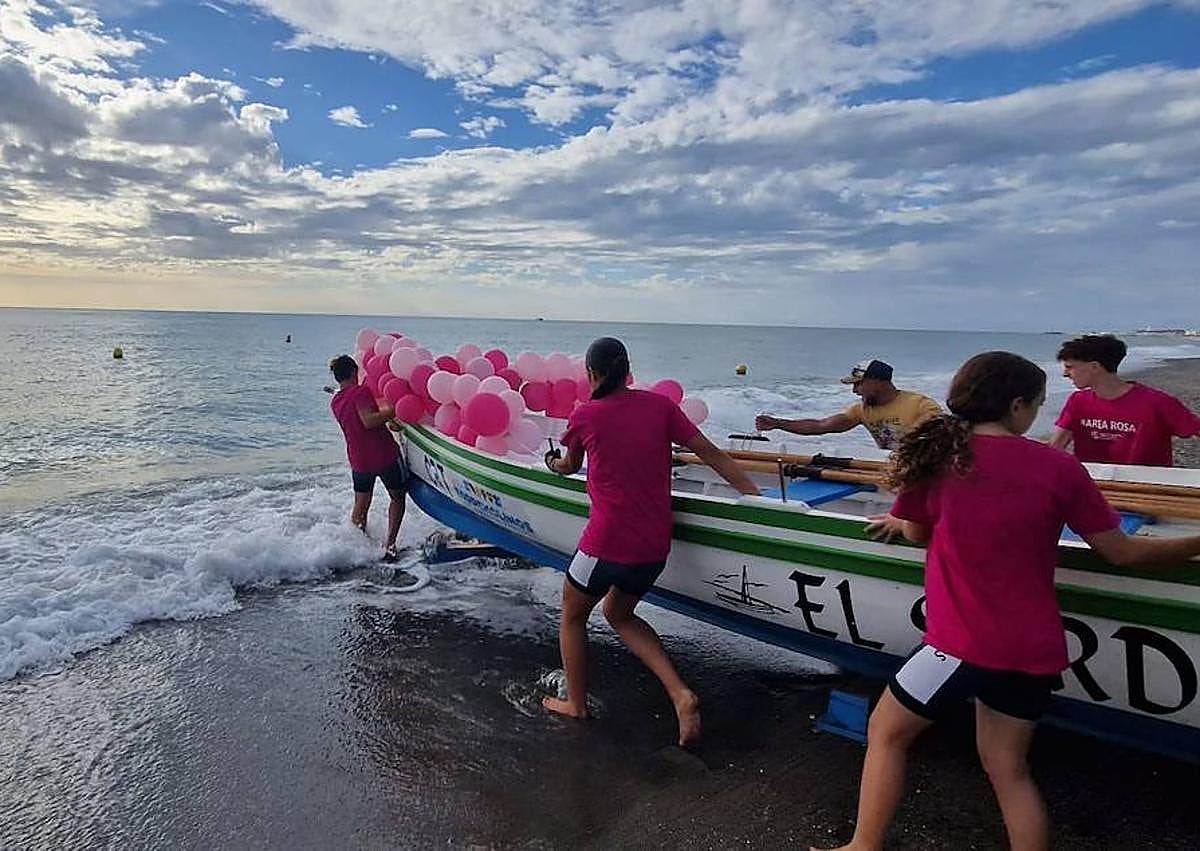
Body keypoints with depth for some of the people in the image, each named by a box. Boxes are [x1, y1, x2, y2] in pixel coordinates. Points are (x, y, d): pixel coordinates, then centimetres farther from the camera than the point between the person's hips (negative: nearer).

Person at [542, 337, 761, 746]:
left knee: (572, 616, 23)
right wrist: (757, 496, 5)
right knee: (618, 613, 28)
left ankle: (576, 705, 35)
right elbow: (711, 454, -1)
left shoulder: (584, 415, -6)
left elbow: (569, 466, 14)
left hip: (606, 544, -4)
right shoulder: (660, 405, 1)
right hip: (655, 545, 5)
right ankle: (681, 694, 13)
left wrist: (552, 462, 37)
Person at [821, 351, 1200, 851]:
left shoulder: (936, 453, -7)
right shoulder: (1059, 467, -3)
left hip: (965, 641, -3)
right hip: (1036, 647, 4)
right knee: (1008, 769, 20)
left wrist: (894, 522, 32)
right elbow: (1122, 552, 5)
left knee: (886, 732, 17)